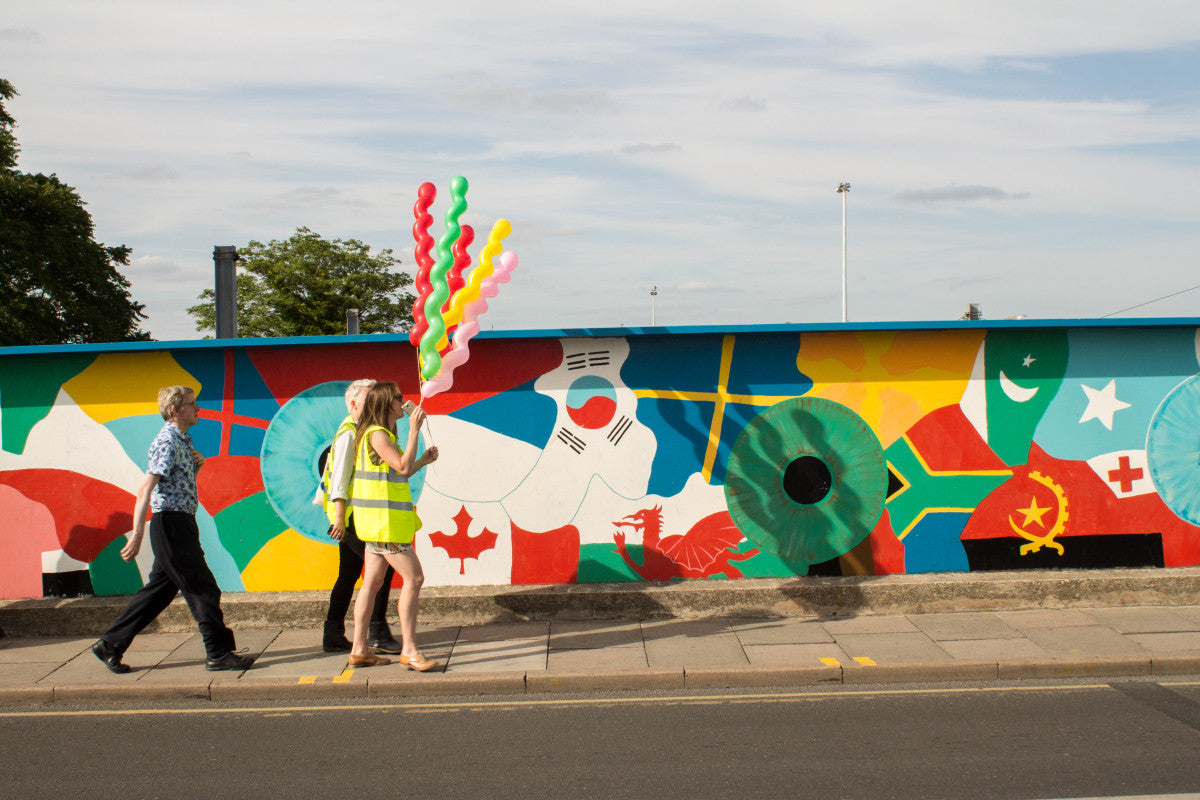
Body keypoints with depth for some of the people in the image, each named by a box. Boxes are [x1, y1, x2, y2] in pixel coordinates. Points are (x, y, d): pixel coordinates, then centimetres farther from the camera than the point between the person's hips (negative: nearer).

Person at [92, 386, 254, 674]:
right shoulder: (167, 441, -14)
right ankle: (219, 653, 3)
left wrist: (195, 466, 8)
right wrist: (137, 534, -26)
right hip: (172, 523, -10)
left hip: (180, 524, 10)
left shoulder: (182, 441, 16)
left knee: (159, 589, 14)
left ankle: (110, 644, 21)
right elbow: (145, 489, -21)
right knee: (203, 588, -5)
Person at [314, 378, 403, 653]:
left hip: (350, 517, 10)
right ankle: (376, 632, -9)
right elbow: (340, 476, -17)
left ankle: (333, 635, 17)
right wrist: (340, 515, -21)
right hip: (352, 515, -10)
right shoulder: (349, 433, -11)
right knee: (383, 565, -12)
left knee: (349, 574, 12)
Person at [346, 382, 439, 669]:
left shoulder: (384, 434, 18)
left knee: (372, 581, 10)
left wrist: (423, 460, 13)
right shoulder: (376, 434, -13)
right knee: (414, 578, -9)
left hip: (382, 519, 10)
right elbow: (403, 468, -23)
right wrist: (414, 430, -19)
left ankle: (359, 650, 13)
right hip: (383, 519, -10)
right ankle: (409, 650, -7)